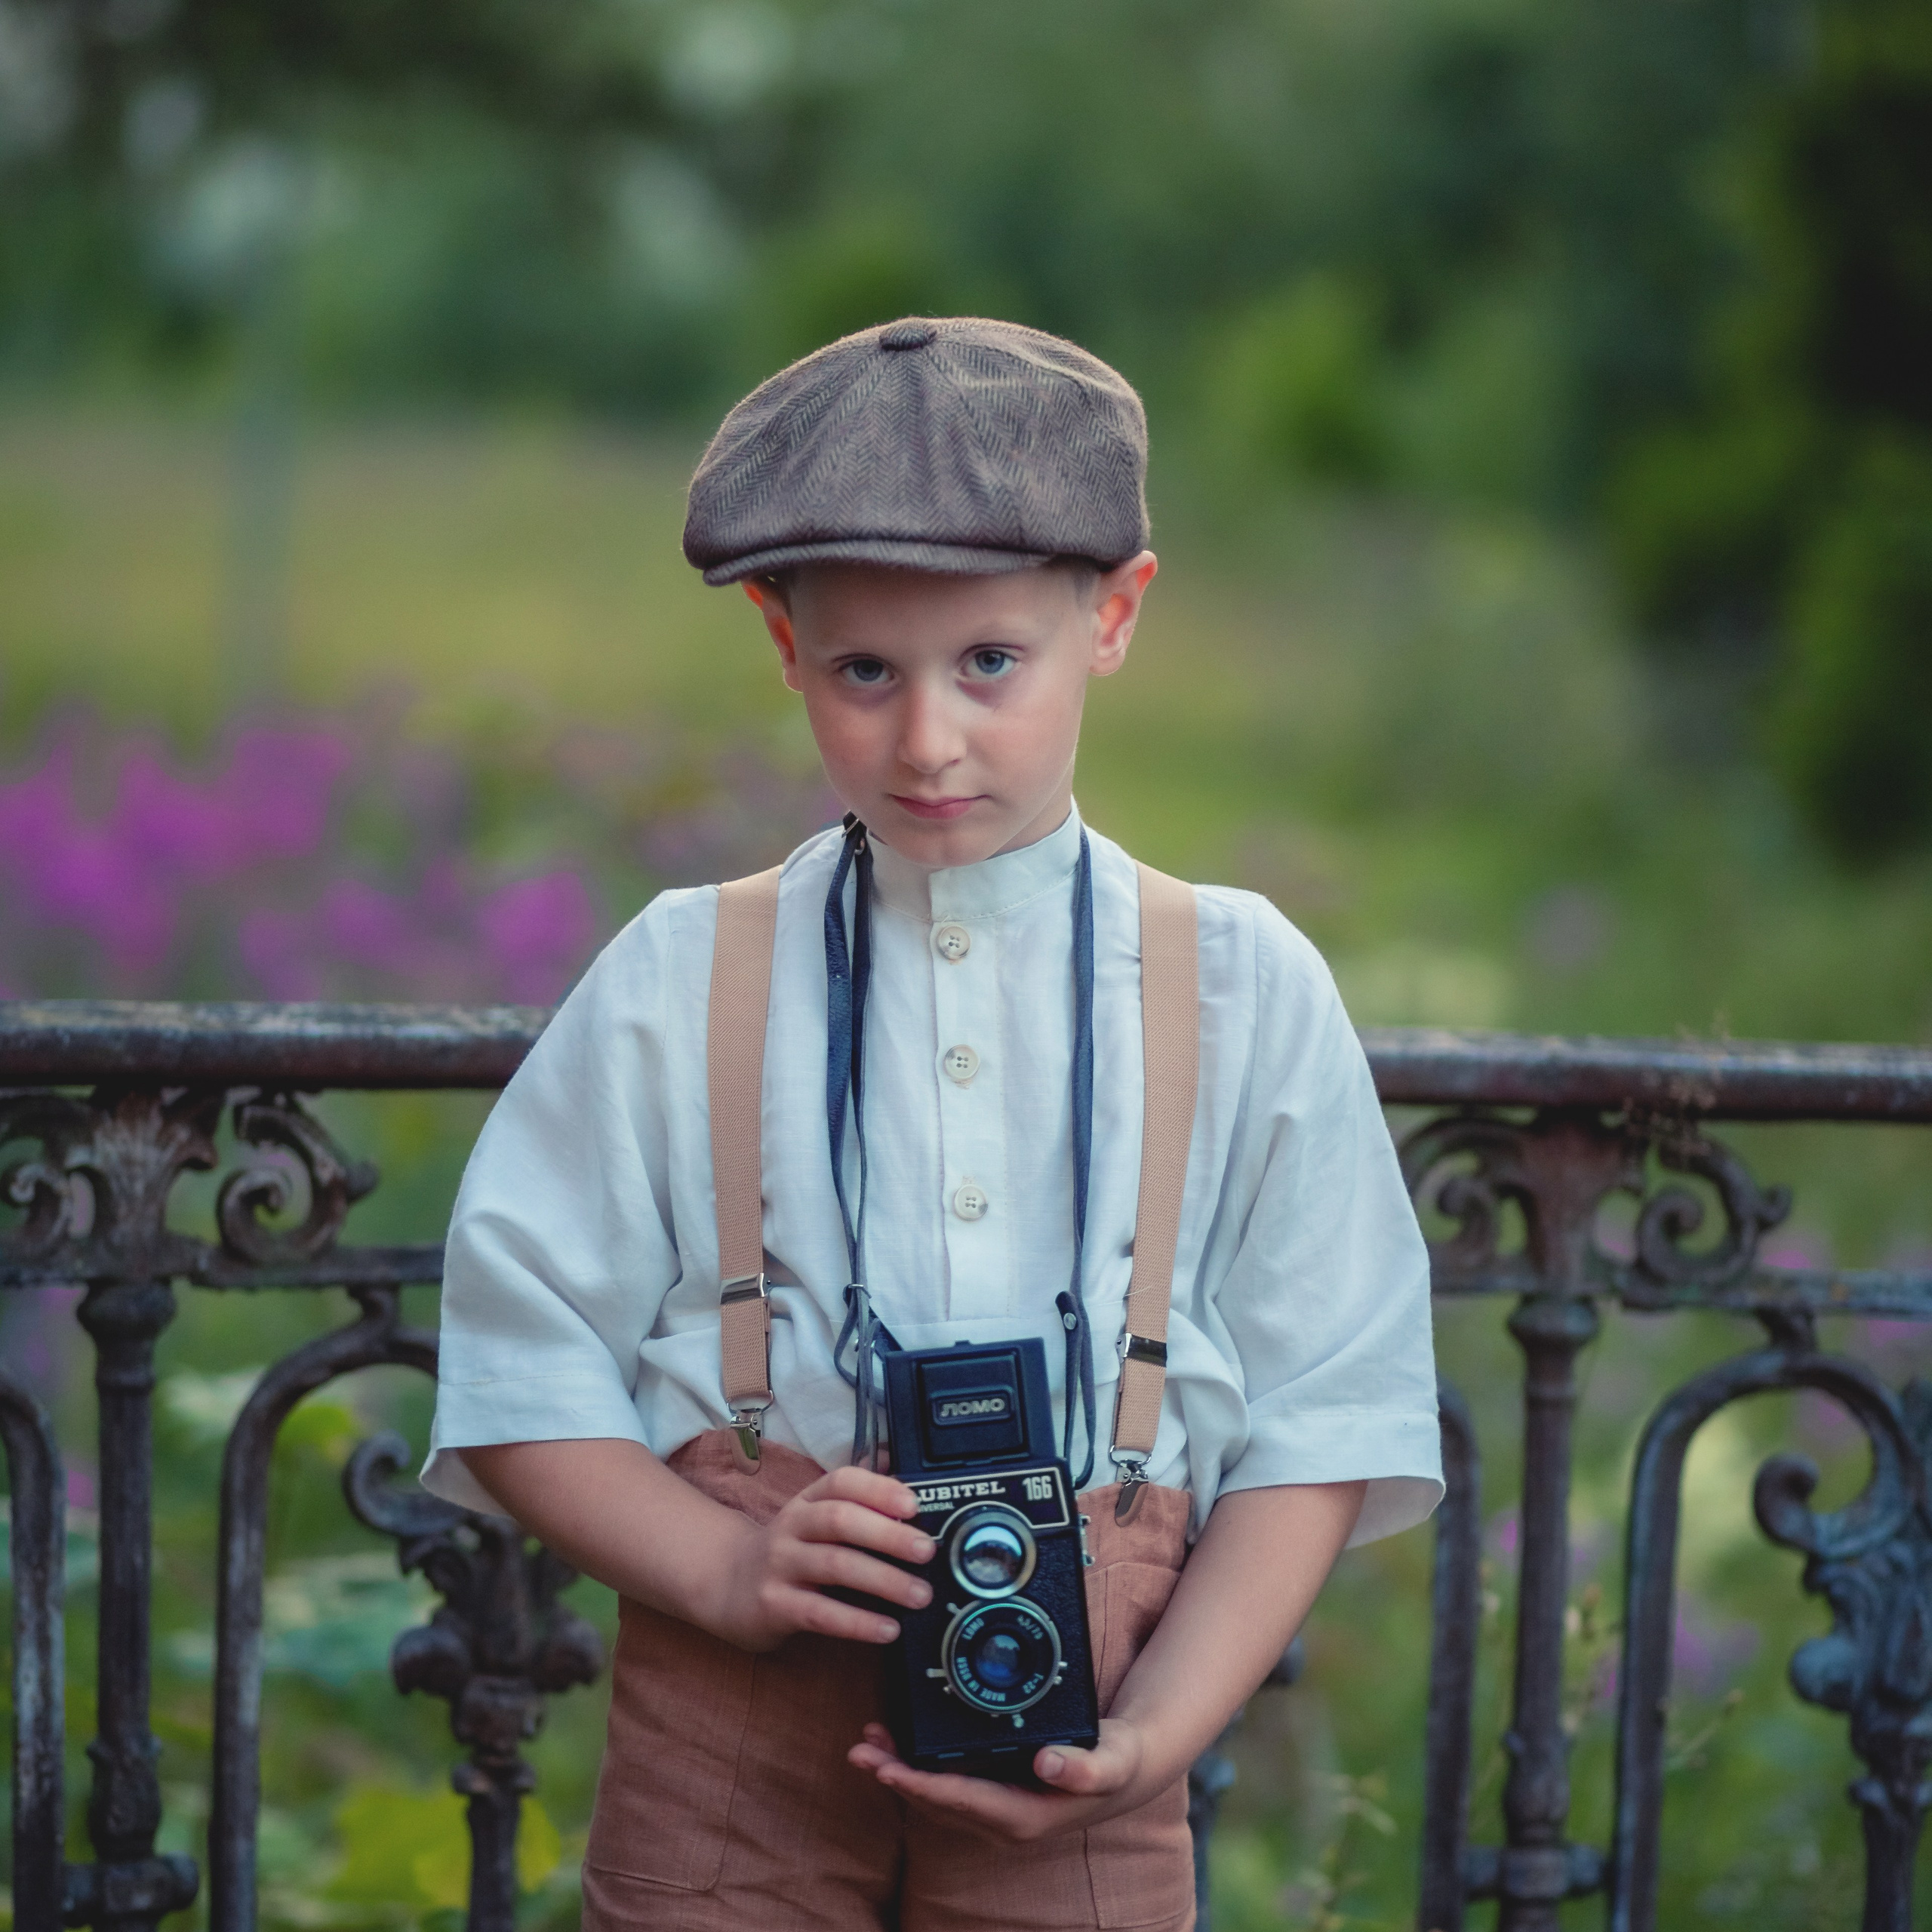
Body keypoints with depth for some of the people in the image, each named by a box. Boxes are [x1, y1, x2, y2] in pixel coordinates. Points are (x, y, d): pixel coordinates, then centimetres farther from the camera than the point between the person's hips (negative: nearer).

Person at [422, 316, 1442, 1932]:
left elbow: (1322, 1422, 2)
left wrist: (1158, 1729, -10)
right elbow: (517, 1373, 3)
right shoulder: (680, 989, 3)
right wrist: (728, 1570, -13)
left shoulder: (1245, 995, 4)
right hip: (729, 1768, 0)